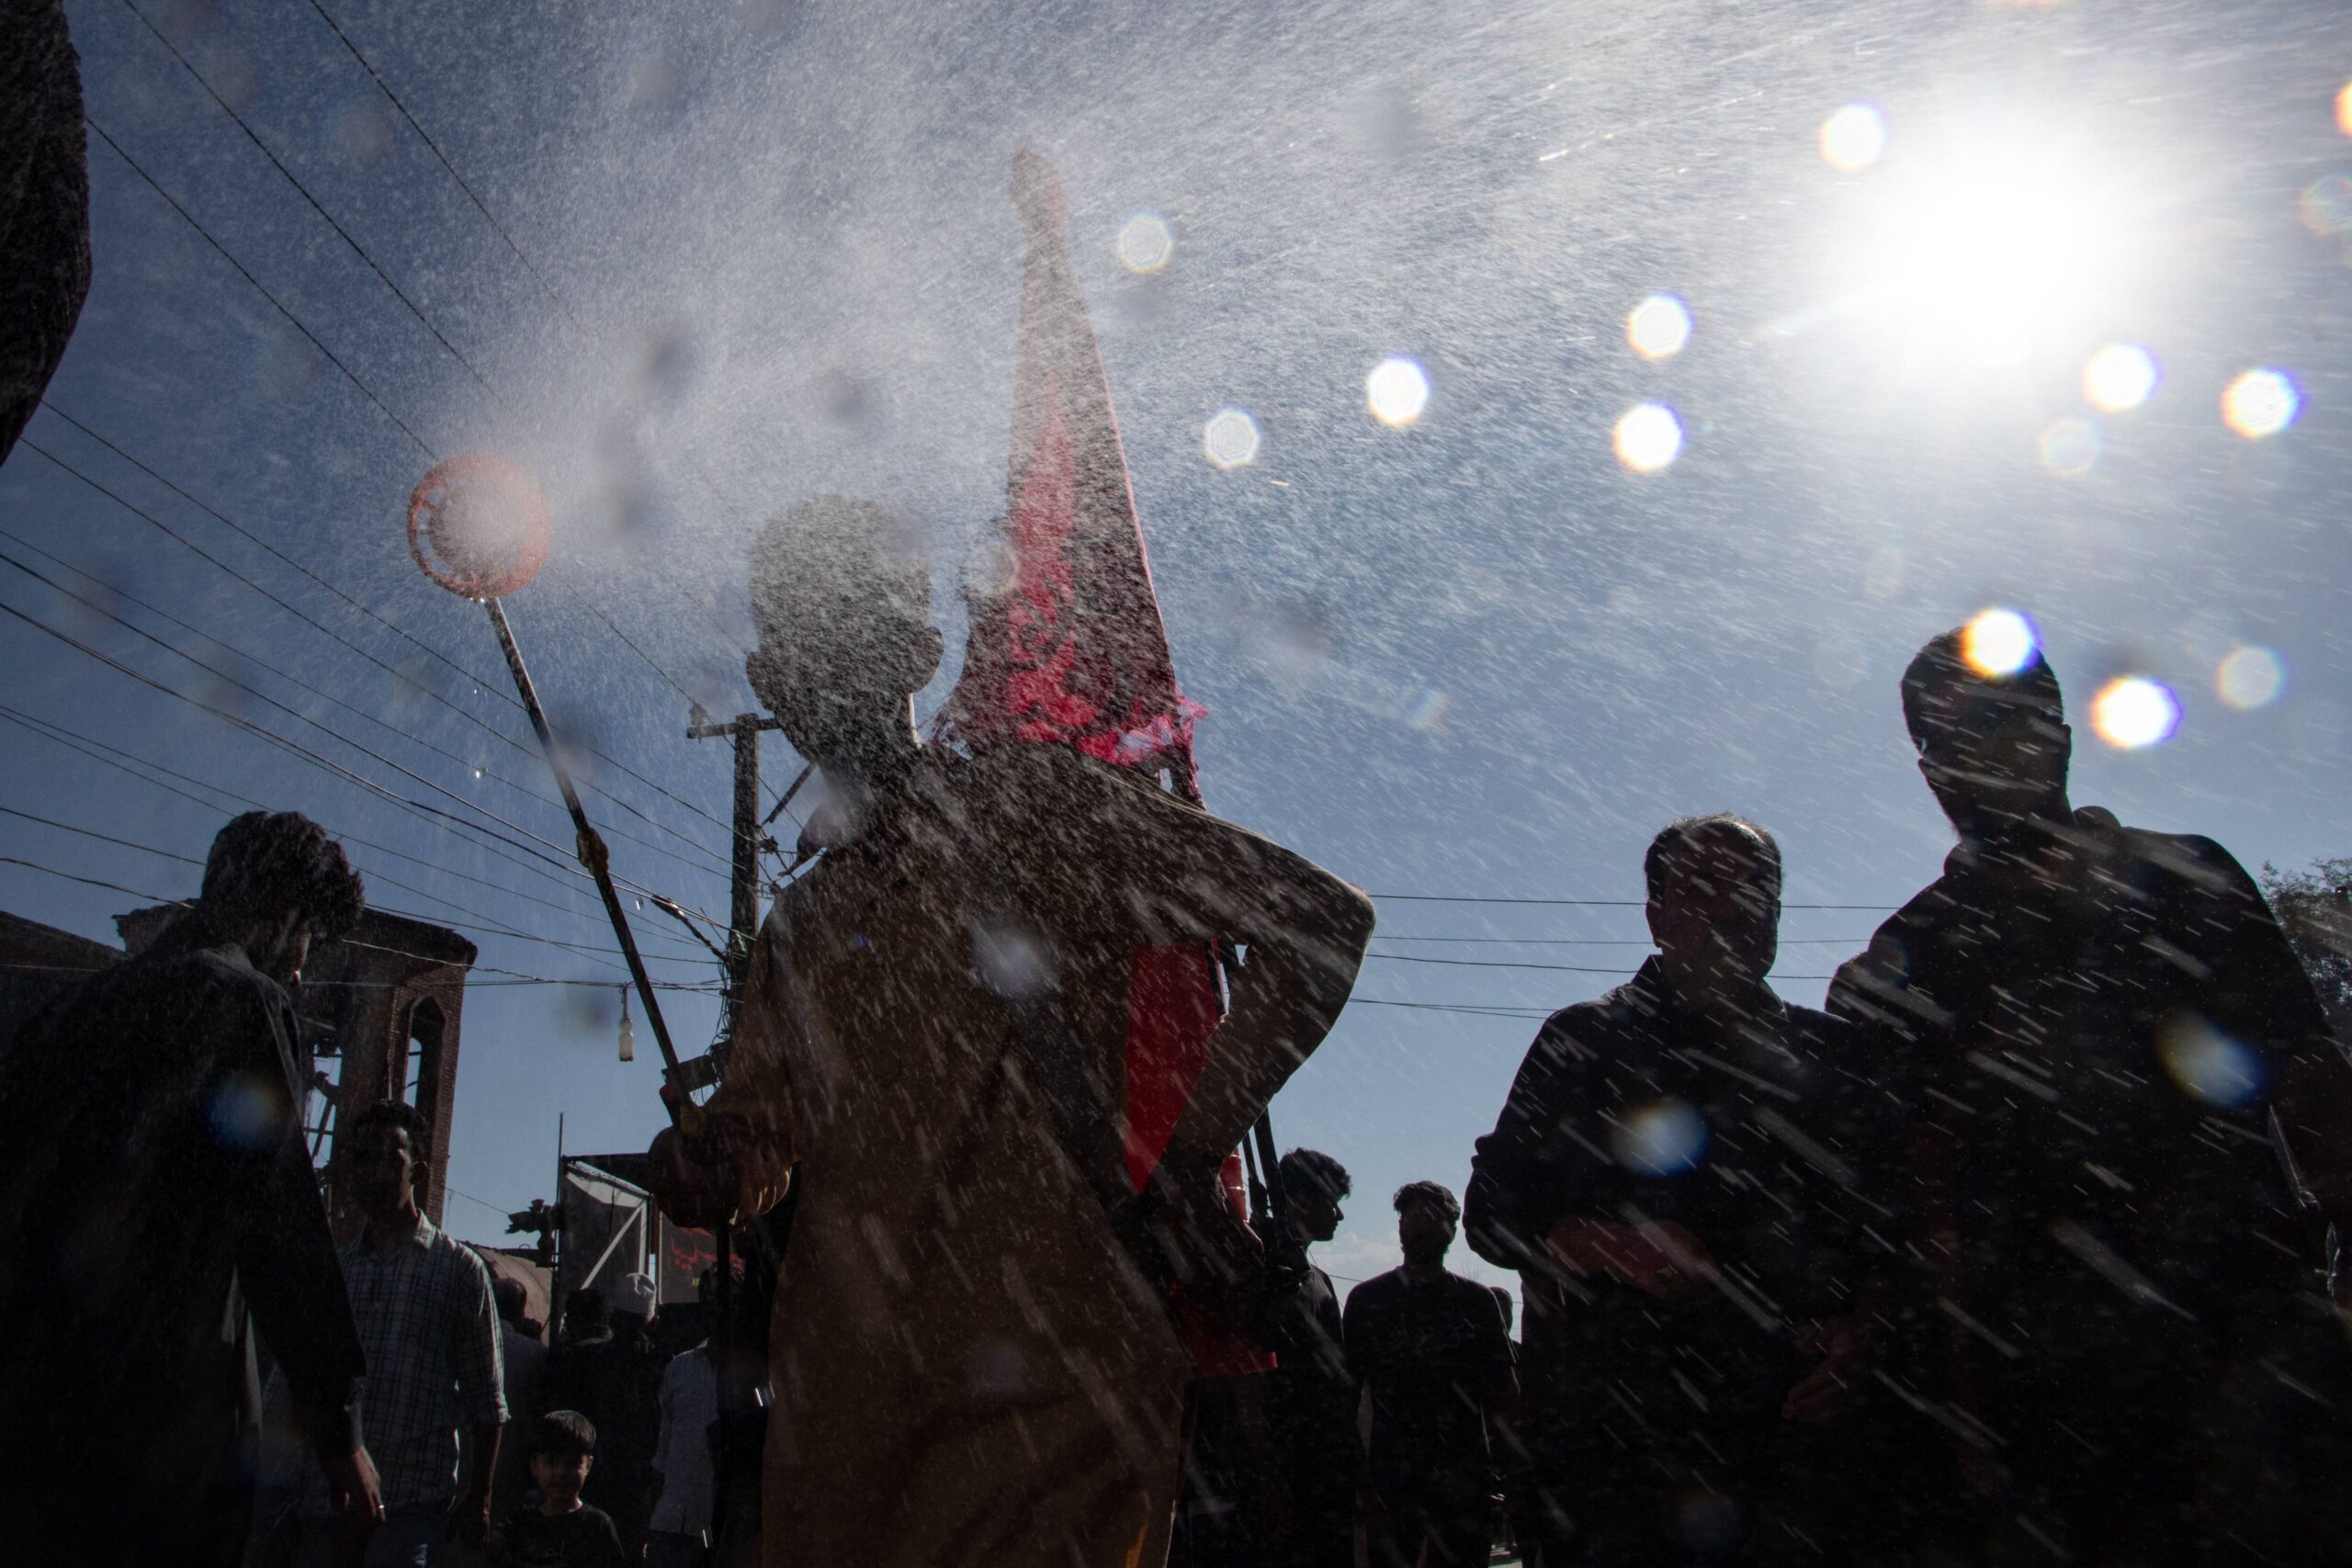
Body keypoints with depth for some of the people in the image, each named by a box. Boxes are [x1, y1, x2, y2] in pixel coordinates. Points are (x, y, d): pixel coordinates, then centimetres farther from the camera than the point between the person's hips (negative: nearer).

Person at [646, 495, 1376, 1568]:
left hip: (1045, 1394, -5)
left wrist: (1191, 1159, -9)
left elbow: (1321, 922, -5)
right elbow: (747, 1154, 20)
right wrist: (689, 1168, -4)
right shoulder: (797, 927, 18)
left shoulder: (1033, 805, 0)